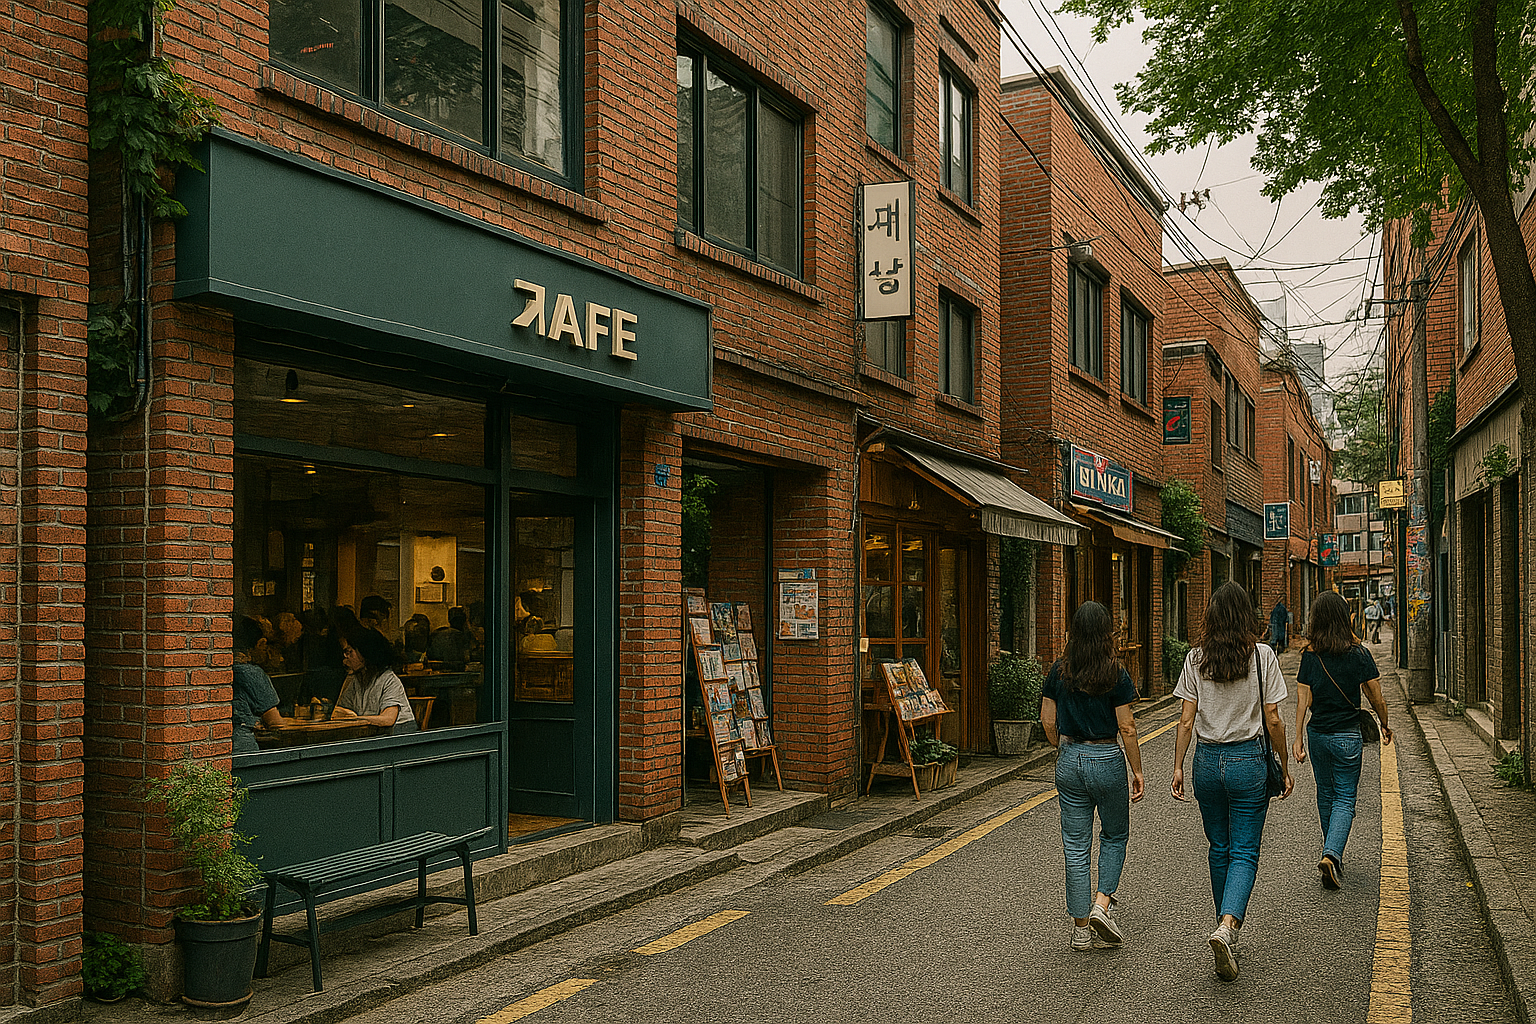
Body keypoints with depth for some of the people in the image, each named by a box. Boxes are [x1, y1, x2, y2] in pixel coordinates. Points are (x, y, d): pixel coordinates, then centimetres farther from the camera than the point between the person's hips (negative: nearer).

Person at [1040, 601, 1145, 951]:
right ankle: (1101, 905, 2)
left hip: (1069, 761, 3)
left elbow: (1048, 721, 3)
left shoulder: (1059, 672, -1)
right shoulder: (1116, 675, -11)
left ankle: (1081, 929, 12)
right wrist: (1137, 771, -2)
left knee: (1075, 845, 8)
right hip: (1107, 759, -3)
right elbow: (1126, 728, -10)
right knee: (1115, 836, 18)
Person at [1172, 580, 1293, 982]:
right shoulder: (1262, 655, -7)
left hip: (1207, 760, 2)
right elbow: (1272, 720, -6)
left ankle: (1229, 923, 29)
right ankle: (1227, 926, -20)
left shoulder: (1196, 659, -2)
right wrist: (1284, 767, 5)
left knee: (1219, 849, 17)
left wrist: (1177, 767, 4)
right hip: (1248, 759, -2)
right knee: (1244, 852, 0)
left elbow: (1186, 720, -2)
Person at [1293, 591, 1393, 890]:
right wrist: (1385, 726, 12)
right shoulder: (1359, 654, -9)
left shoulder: (1310, 656, -5)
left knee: (1326, 796, 18)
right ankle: (1331, 855, -15)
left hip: (1318, 735, 2)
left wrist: (1298, 739, -1)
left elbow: (1303, 700, -5)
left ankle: (1333, 855, 31)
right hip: (1348, 736, -2)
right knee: (1345, 798, 4)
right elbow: (1377, 699, -5)